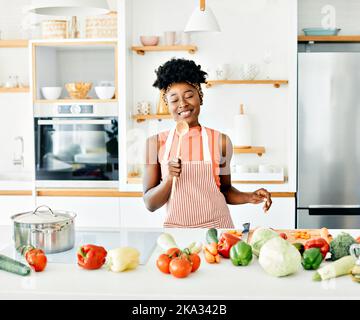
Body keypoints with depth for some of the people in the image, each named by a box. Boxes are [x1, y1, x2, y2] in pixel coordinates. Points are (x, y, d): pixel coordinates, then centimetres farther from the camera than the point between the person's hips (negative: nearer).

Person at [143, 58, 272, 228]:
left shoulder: (220, 141, -4)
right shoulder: (156, 143, -5)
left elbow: (225, 189, 8)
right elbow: (150, 204, -5)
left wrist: (249, 197, -9)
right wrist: (169, 179, -21)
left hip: (216, 224, 0)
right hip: (175, 225, 0)